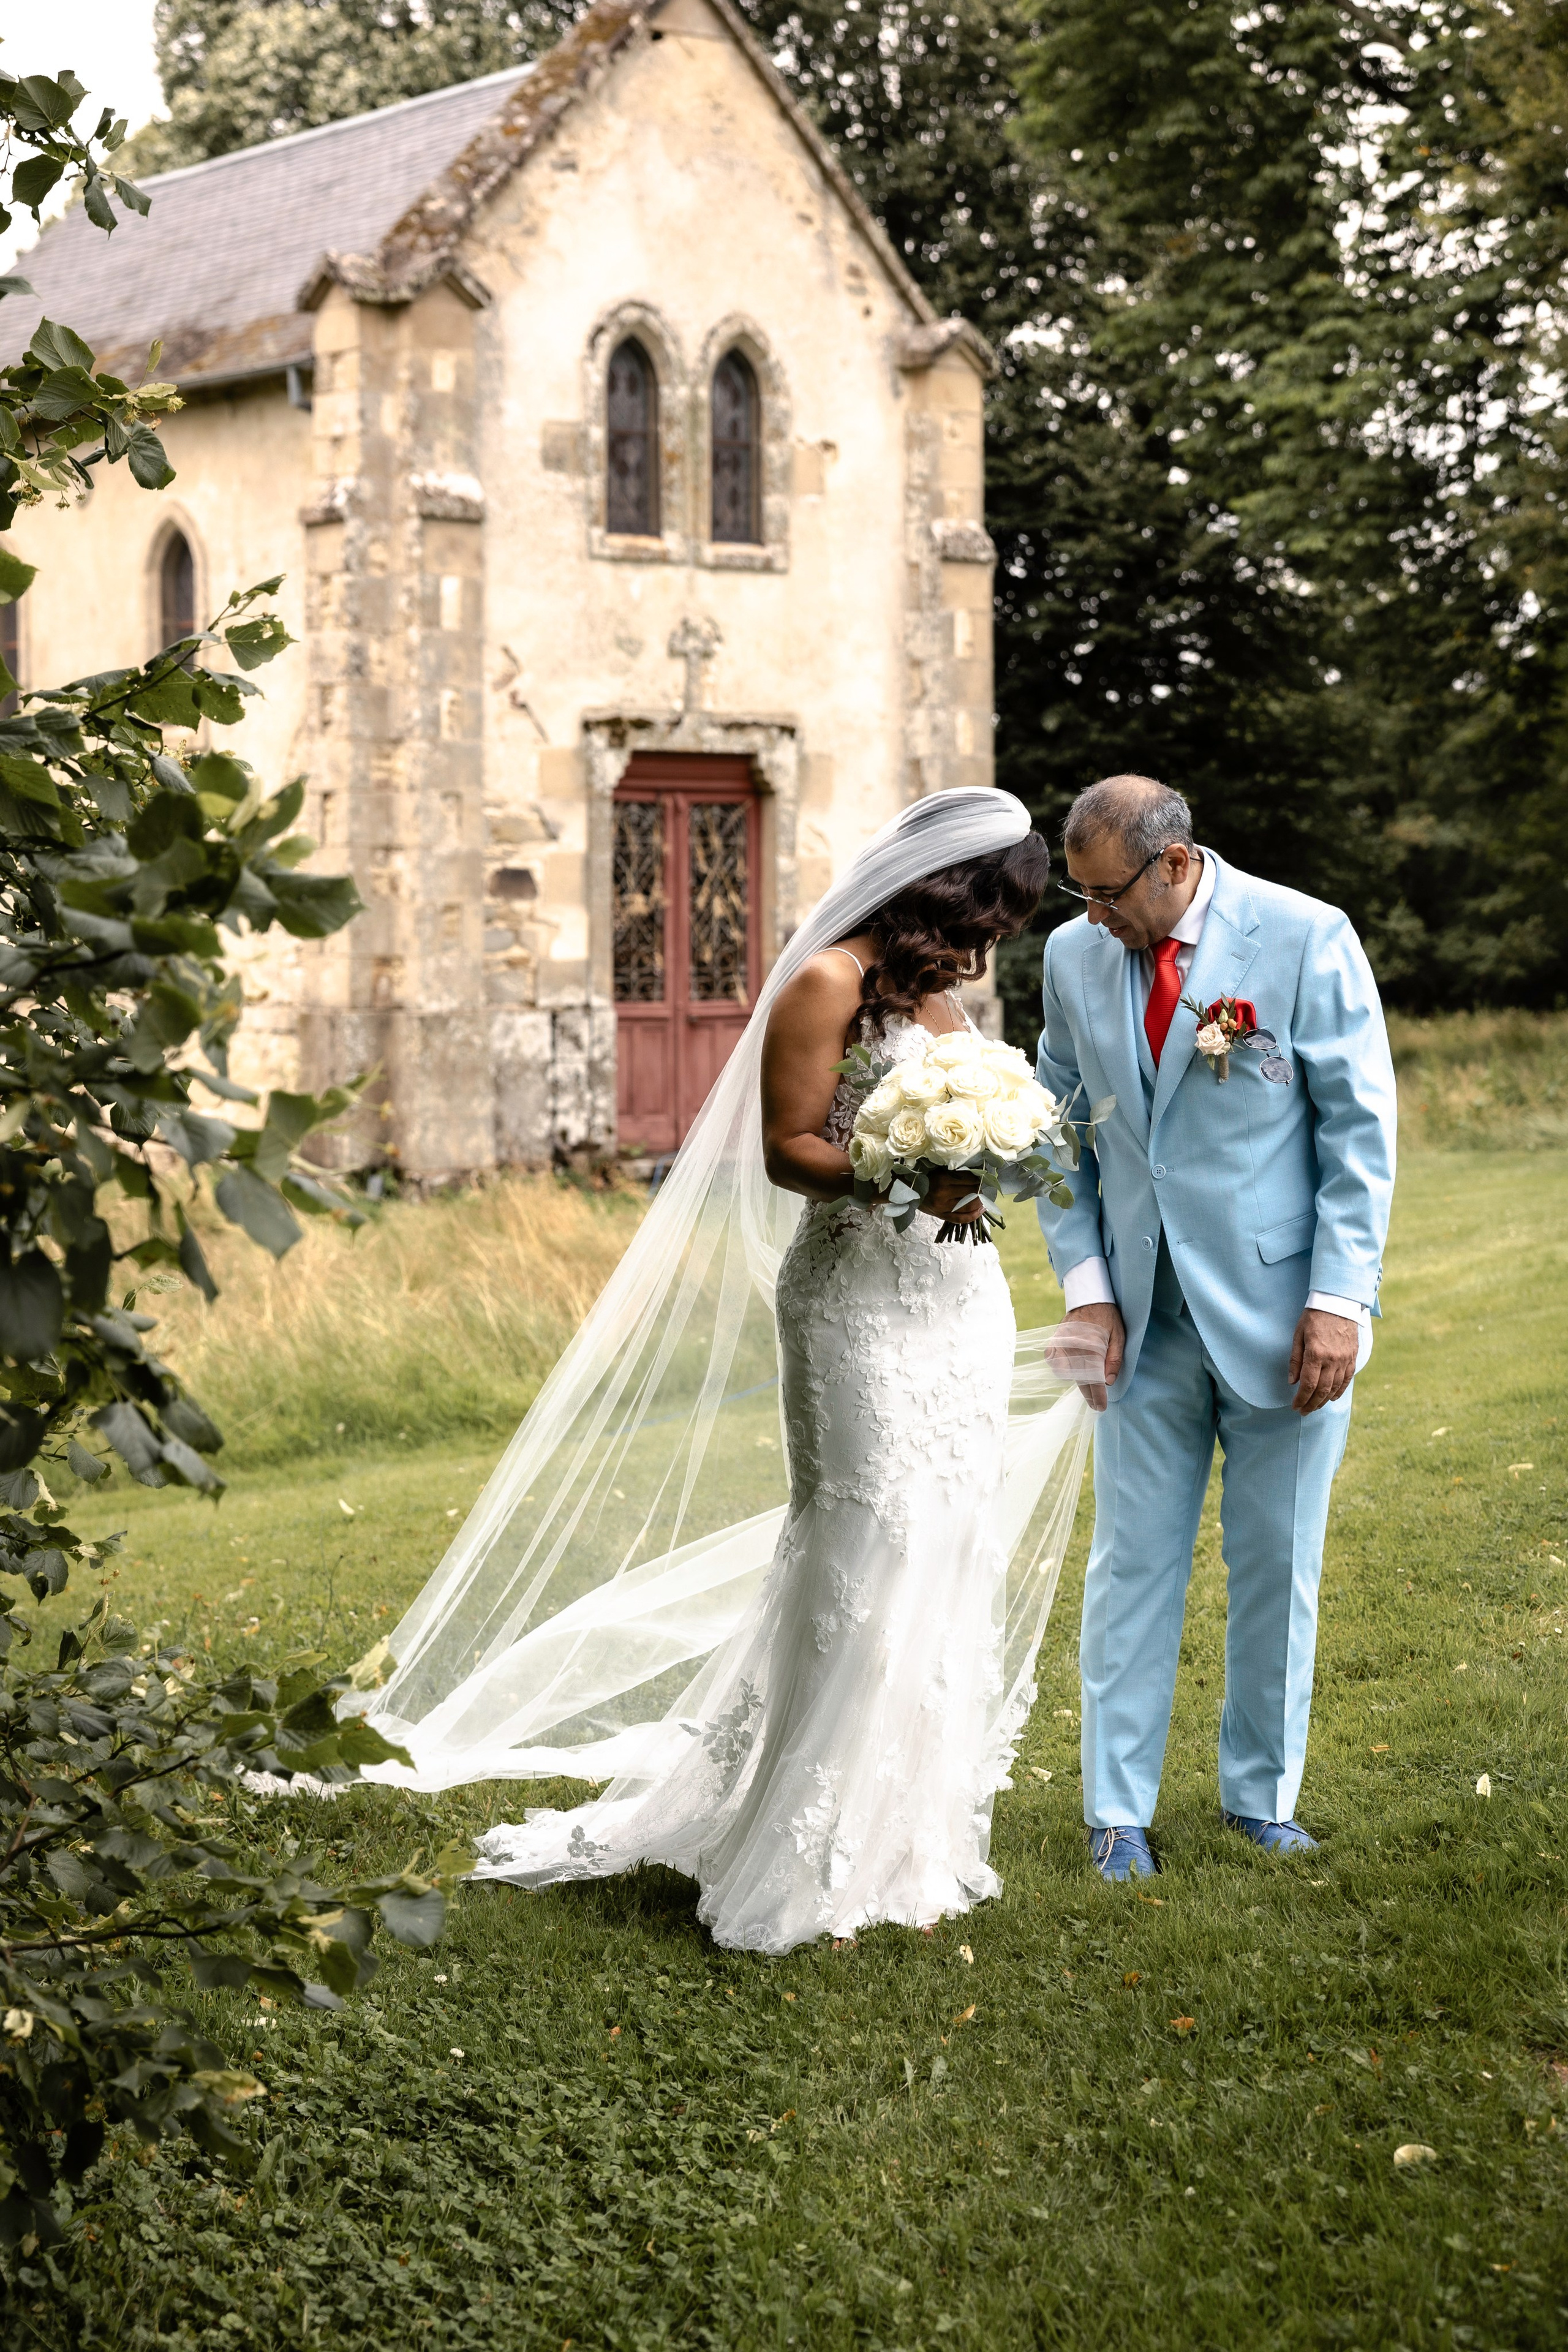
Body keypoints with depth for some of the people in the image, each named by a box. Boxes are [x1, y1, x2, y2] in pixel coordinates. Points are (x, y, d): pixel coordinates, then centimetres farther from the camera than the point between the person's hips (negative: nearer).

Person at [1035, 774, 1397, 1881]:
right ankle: (1119, 1814, 13)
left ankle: (1263, 1796, 23)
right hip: (1145, 1319, 3)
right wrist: (1085, 1279, 0)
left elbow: (1361, 1132, -7)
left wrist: (1338, 1299, -12)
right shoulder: (1076, 956, 2)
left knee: (1278, 1567, 8)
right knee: (1133, 1564, 4)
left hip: (1282, 1316, -3)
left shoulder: (1306, 939, -9)